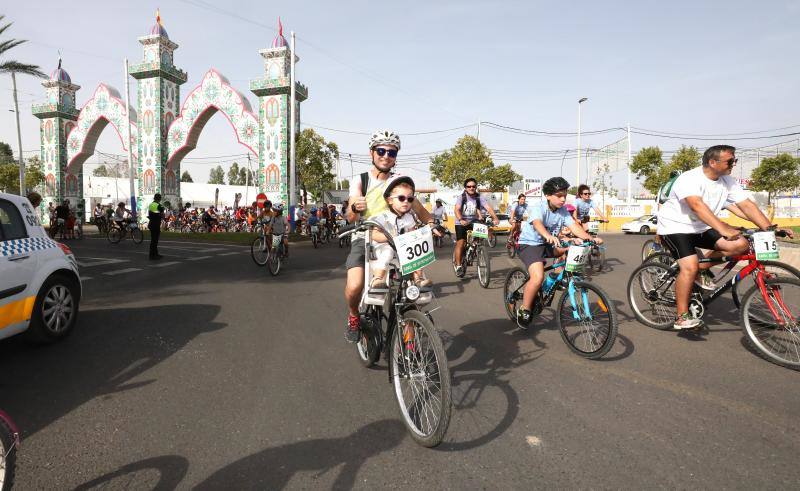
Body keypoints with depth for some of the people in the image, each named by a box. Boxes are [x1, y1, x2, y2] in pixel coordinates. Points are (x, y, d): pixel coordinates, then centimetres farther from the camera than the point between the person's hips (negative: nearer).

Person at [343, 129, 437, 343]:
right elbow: (350, 217, -14)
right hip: (364, 239, -2)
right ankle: (353, 316, 11)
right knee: (354, 287, -24)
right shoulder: (360, 181, -2)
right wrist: (355, 208, -38)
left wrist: (432, 223, -20)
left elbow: (416, 207, 0)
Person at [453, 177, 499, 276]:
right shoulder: (462, 197, -11)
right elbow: (456, 210, -25)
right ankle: (458, 266, -11)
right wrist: (461, 220, -44)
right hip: (461, 223, -3)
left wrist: (495, 218, -35)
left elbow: (488, 208, -18)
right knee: (461, 242, -14)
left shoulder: (478, 198, -6)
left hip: (473, 223, 3)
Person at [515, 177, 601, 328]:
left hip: (549, 244, 7)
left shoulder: (563, 211, -2)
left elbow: (573, 226, -14)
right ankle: (524, 310, -7)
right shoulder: (538, 208, -21)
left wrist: (590, 238, -31)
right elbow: (537, 223, -41)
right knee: (538, 277, -27)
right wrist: (548, 236, -62)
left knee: (575, 246, -12)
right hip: (530, 244, -7)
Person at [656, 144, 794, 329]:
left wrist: (770, 229, -13)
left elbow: (747, 205, -2)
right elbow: (697, 206, -39)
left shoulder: (728, 182, 1)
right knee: (690, 267, -24)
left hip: (702, 228, 7)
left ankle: (702, 269, 10)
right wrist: (723, 228, -50)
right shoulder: (689, 179, -23)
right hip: (676, 227, -7)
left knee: (741, 244, -11)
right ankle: (681, 317, -12)